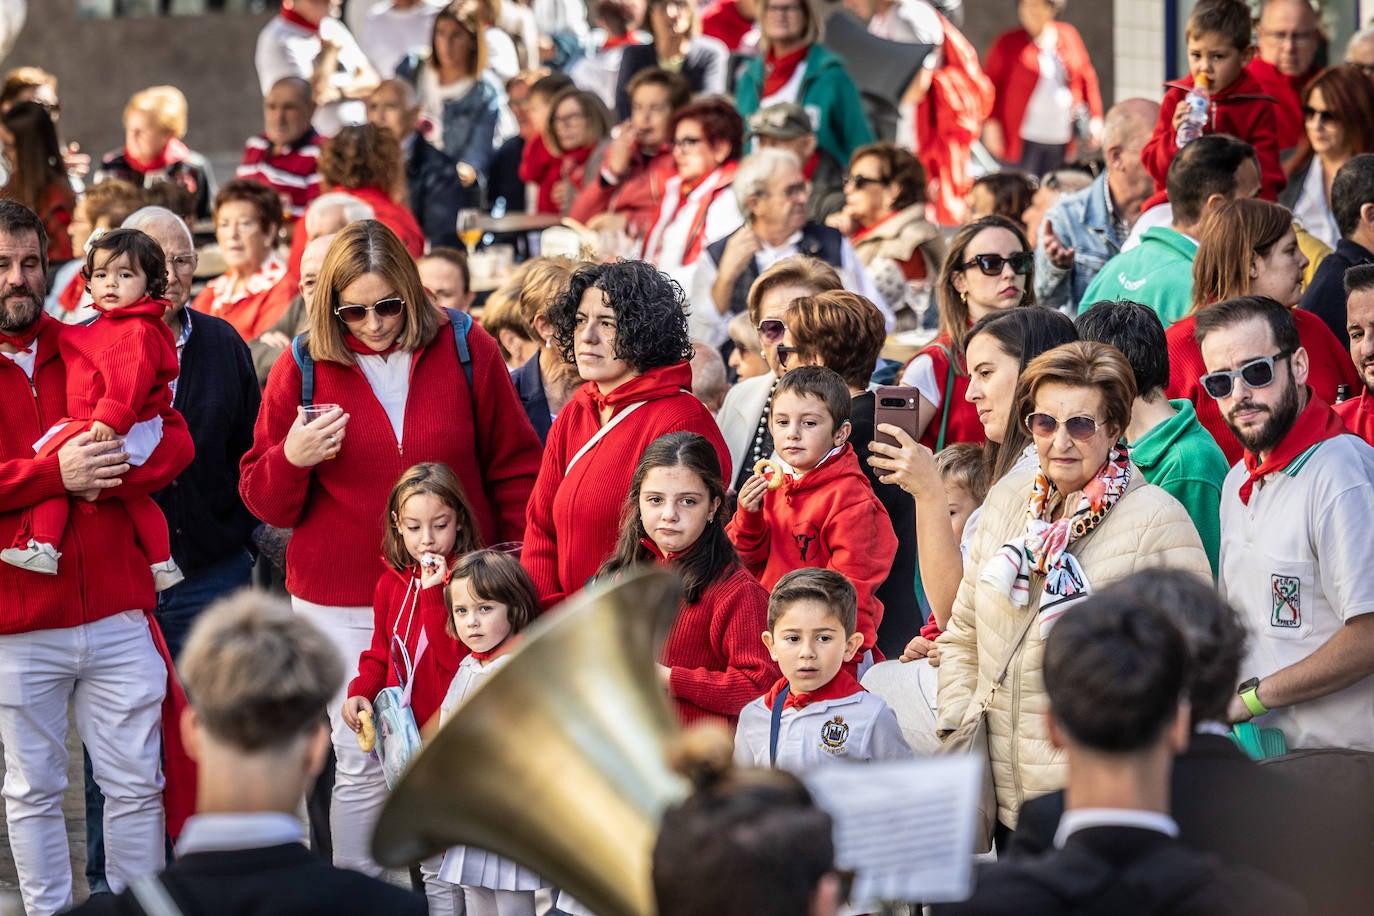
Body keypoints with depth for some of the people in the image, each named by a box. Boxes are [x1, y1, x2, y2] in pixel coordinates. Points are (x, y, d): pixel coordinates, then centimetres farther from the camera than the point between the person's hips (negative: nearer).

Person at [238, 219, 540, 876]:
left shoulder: (466, 352, 0)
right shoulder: (304, 370, 0)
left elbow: (514, 467, 8)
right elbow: (263, 501, 6)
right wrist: (292, 459, -15)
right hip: (342, 606, 0)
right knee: (363, 767, -2)